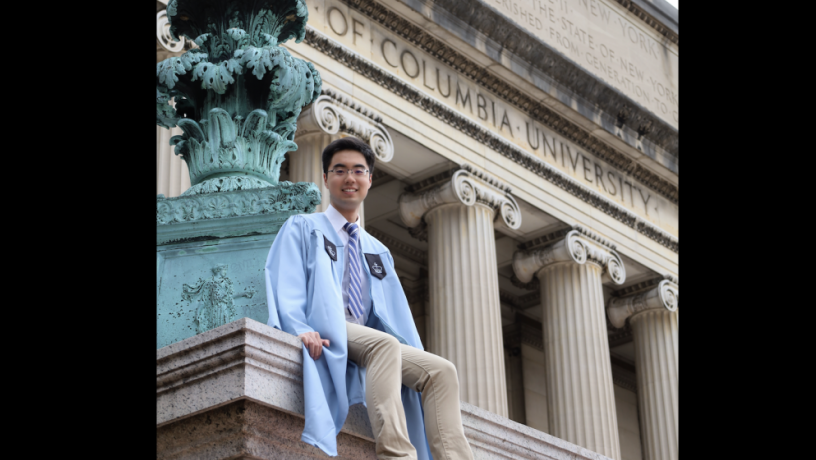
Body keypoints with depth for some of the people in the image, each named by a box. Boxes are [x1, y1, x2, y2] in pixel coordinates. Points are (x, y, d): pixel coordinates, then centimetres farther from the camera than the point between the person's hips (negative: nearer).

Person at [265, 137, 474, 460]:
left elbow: (396, 315, 22)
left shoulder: (378, 252, 30)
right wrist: (301, 328, -22)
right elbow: (286, 288, -1)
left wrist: (416, 363, 3)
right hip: (323, 334, -6)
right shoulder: (302, 229, 15)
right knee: (385, 344, -35)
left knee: (441, 371, -18)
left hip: (371, 343, 6)